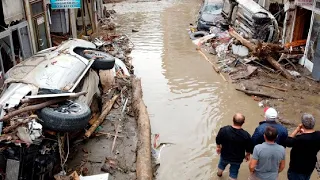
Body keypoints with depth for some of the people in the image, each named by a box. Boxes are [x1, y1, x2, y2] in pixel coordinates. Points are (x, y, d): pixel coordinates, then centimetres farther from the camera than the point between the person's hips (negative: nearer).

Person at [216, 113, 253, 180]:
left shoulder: (223, 130, -28)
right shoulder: (246, 135, -30)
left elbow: (218, 141, -10)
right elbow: (249, 148, -13)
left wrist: (218, 147, 12)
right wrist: (247, 155, 9)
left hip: (225, 156, 3)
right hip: (237, 159, -2)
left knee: (221, 165, 35)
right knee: (233, 174, 23)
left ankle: (219, 173, 64)